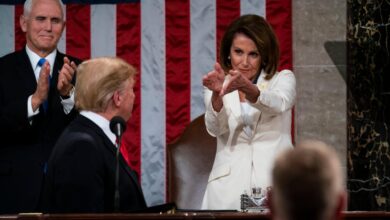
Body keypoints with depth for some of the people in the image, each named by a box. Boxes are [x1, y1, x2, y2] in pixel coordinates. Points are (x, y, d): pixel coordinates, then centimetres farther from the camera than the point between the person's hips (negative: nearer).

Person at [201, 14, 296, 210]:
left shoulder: (283, 79, 8)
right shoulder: (220, 85, 10)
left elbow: (277, 104, -15)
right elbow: (215, 128, -8)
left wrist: (248, 89, -34)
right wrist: (218, 94, -28)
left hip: (275, 185, -1)